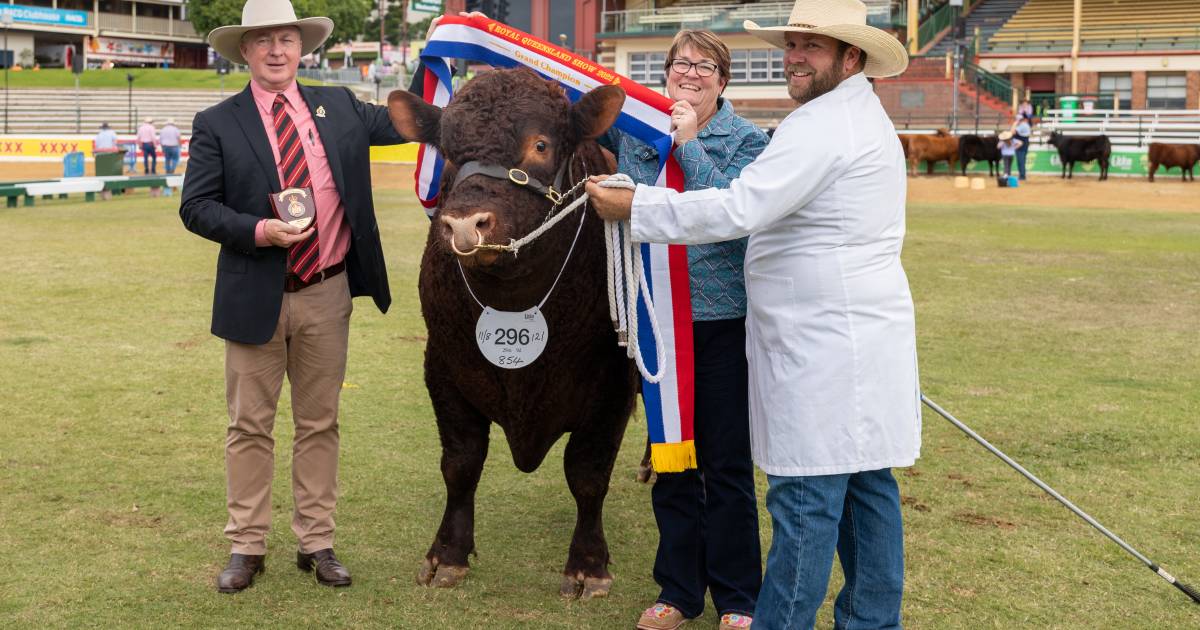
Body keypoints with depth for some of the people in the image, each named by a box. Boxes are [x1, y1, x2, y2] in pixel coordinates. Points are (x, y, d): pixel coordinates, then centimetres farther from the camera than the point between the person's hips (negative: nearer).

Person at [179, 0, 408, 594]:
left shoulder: (339, 107, 7)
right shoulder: (218, 124, -2)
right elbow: (195, 207, -5)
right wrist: (259, 231, -19)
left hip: (326, 294, 2)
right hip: (255, 298, -2)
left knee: (319, 422, 10)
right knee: (250, 424, 6)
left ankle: (316, 543, 20)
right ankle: (246, 546, 16)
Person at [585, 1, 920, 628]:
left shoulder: (820, 124, -15)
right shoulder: (867, 118, 19)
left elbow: (740, 210, -22)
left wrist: (633, 207, -15)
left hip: (823, 348, -11)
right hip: (863, 335, 11)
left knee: (806, 500, -6)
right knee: (866, 485, 14)